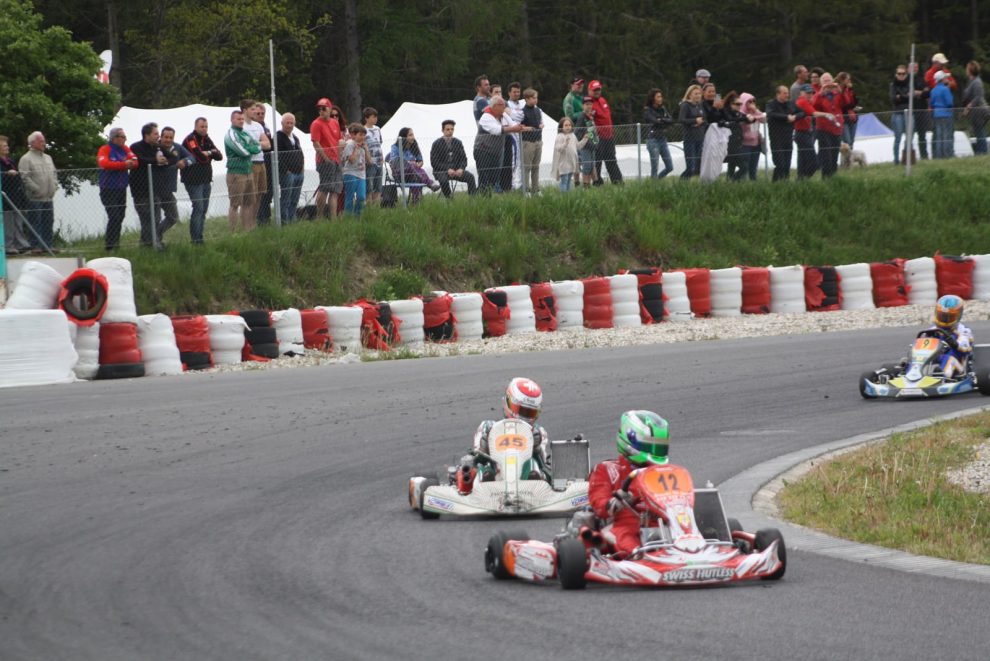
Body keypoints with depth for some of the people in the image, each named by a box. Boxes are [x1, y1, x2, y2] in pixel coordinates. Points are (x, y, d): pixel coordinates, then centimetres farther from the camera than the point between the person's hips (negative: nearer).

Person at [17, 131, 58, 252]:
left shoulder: (48, 158, 19)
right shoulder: (26, 159, -6)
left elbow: (54, 174, 24)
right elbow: (25, 177, -14)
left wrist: (54, 187, 8)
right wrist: (36, 190, -15)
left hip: (49, 198, 7)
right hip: (35, 199, -7)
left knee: (48, 223, 8)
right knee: (35, 223, -6)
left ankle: (47, 245, 14)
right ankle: (35, 246, -4)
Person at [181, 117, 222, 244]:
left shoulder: (206, 139, 14)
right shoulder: (190, 139, -11)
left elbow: (219, 156, 8)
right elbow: (200, 157, -23)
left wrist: (208, 153, -10)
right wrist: (211, 153, -2)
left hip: (206, 180, 8)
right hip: (193, 180, -8)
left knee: (204, 209, 8)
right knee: (198, 207, -13)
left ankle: (199, 237, 13)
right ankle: (196, 239, -13)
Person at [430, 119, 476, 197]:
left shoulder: (458, 143, 10)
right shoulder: (437, 144, -2)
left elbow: (464, 159, 9)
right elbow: (434, 162, -7)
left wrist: (461, 169, -14)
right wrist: (447, 169, -19)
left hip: (456, 170, 3)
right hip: (441, 171, -3)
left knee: (470, 177, -23)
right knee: (444, 180, -37)